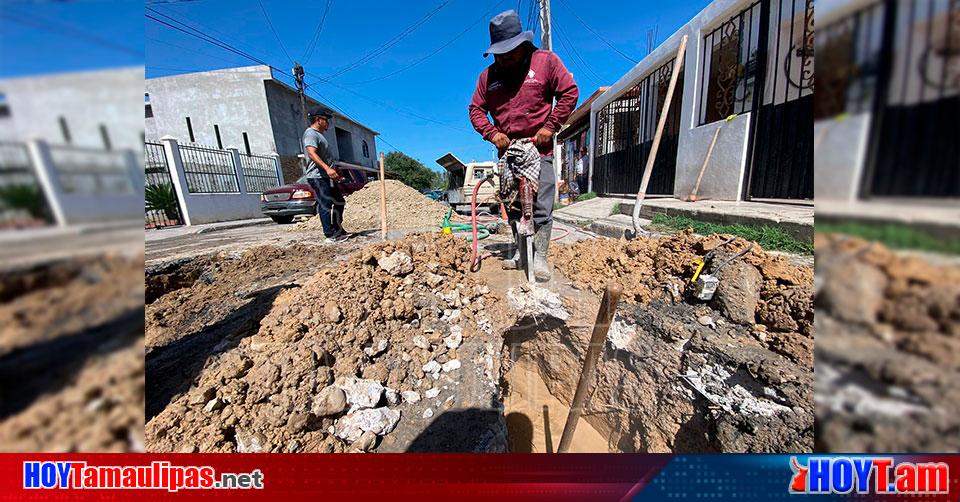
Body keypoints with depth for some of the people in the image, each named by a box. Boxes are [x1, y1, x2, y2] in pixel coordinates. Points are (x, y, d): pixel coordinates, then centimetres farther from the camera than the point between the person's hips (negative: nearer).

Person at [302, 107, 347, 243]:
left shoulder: (318, 135, 24)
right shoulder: (311, 133, -8)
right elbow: (312, 153, -24)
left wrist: (334, 172, 29)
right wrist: (327, 168, -36)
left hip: (327, 177, 11)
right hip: (318, 177, -11)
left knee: (339, 202, 14)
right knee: (325, 205, -9)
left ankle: (337, 230, 23)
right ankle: (330, 235, -4)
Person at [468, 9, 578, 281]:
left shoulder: (546, 60, 1)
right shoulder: (488, 75, 10)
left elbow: (570, 92, 0)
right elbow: (476, 109, 11)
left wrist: (550, 126, -9)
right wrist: (492, 133, -5)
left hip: (539, 148, -4)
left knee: (541, 206, -9)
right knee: (513, 205, 8)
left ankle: (540, 257, 0)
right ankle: (521, 252, 21)